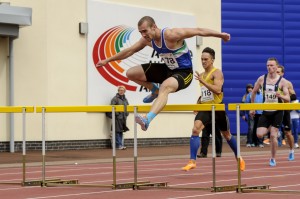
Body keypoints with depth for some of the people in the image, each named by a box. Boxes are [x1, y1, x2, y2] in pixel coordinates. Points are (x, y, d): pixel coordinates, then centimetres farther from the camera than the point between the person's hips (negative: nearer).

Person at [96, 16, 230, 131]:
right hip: (168, 69, 8)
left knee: (165, 87, -42)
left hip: (184, 73, -8)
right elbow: (129, 51, 9)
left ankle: (147, 119, -60)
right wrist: (108, 60, 12)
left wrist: (219, 35, -14)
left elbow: (198, 31, -19)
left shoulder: (171, 35, -26)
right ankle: (155, 91, 26)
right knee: (131, 74, 4)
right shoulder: (148, 40, -5)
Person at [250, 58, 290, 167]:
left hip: (277, 112, -2)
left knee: (273, 135, -7)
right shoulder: (261, 79, -1)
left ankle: (273, 159, 9)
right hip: (265, 111, 3)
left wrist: (281, 96, -32)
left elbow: (288, 99, -10)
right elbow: (254, 92, 12)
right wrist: (252, 108, 11)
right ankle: (270, 128, 26)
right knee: (259, 134, -9)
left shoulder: (282, 81, -8)